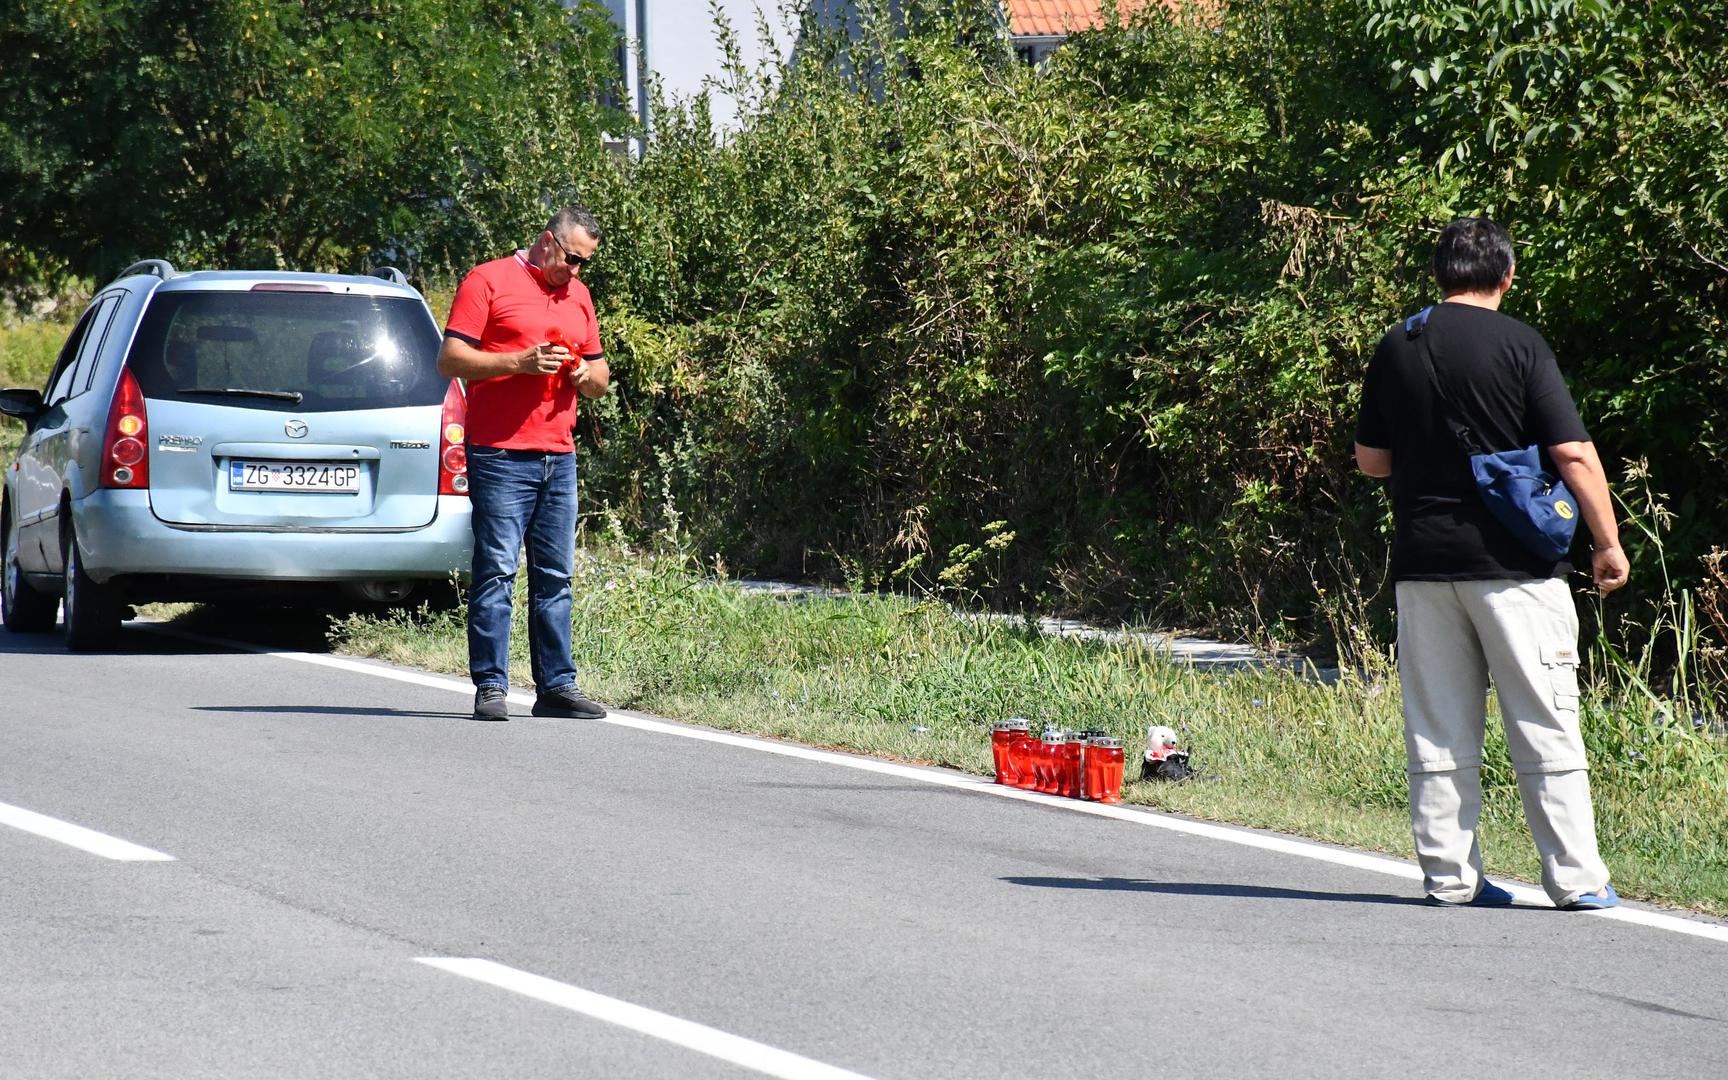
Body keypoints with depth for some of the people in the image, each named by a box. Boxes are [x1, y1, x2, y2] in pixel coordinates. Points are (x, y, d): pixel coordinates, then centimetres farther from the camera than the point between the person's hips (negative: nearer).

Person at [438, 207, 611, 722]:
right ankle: (490, 686, -6)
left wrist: (587, 375, 2)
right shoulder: (488, 281, 1)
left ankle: (556, 685, 9)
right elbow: (450, 360, -6)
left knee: (555, 577, 6)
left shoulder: (578, 295, 21)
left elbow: (600, 377, 26)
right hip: (501, 455, -6)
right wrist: (520, 361, -15)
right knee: (496, 572, -8)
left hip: (559, 458, 6)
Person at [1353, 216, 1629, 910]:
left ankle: (1449, 874, 9)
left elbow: (1370, 459, 12)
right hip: (1513, 564, -4)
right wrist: (1608, 543, -3)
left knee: (1438, 729, 8)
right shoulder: (1518, 345, -7)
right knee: (1545, 724, 0)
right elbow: (1574, 453, -11)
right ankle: (1576, 878, 1)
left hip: (1422, 560, 4)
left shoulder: (1396, 349, 6)